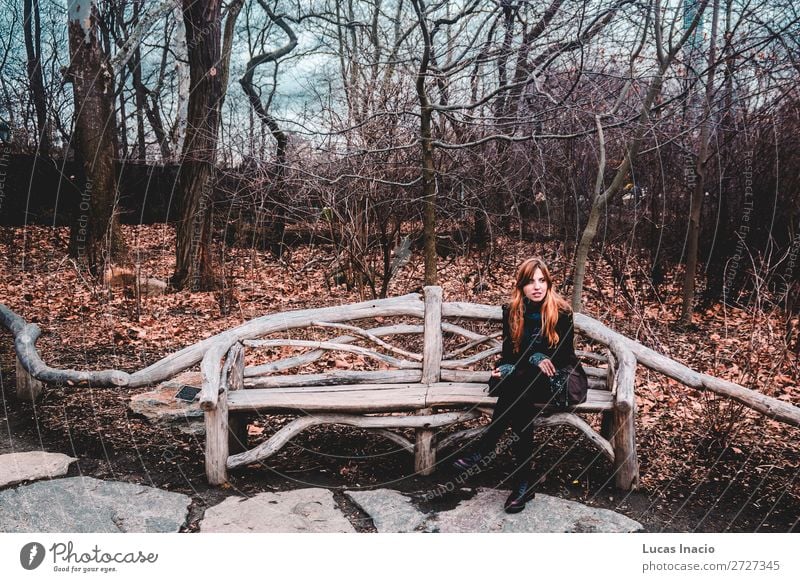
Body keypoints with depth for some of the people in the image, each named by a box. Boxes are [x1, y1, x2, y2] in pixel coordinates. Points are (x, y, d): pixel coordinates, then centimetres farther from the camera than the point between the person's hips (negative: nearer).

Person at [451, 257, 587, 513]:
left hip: (559, 378, -3)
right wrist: (536, 359, -20)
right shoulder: (511, 311, 1)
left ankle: (484, 450, -28)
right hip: (522, 380, 3)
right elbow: (509, 352, 3)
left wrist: (513, 370, -19)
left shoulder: (561, 312, -9)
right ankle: (523, 481, -31)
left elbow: (563, 355, -10)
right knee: (520, 401, -34)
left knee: (517, 387, -35)